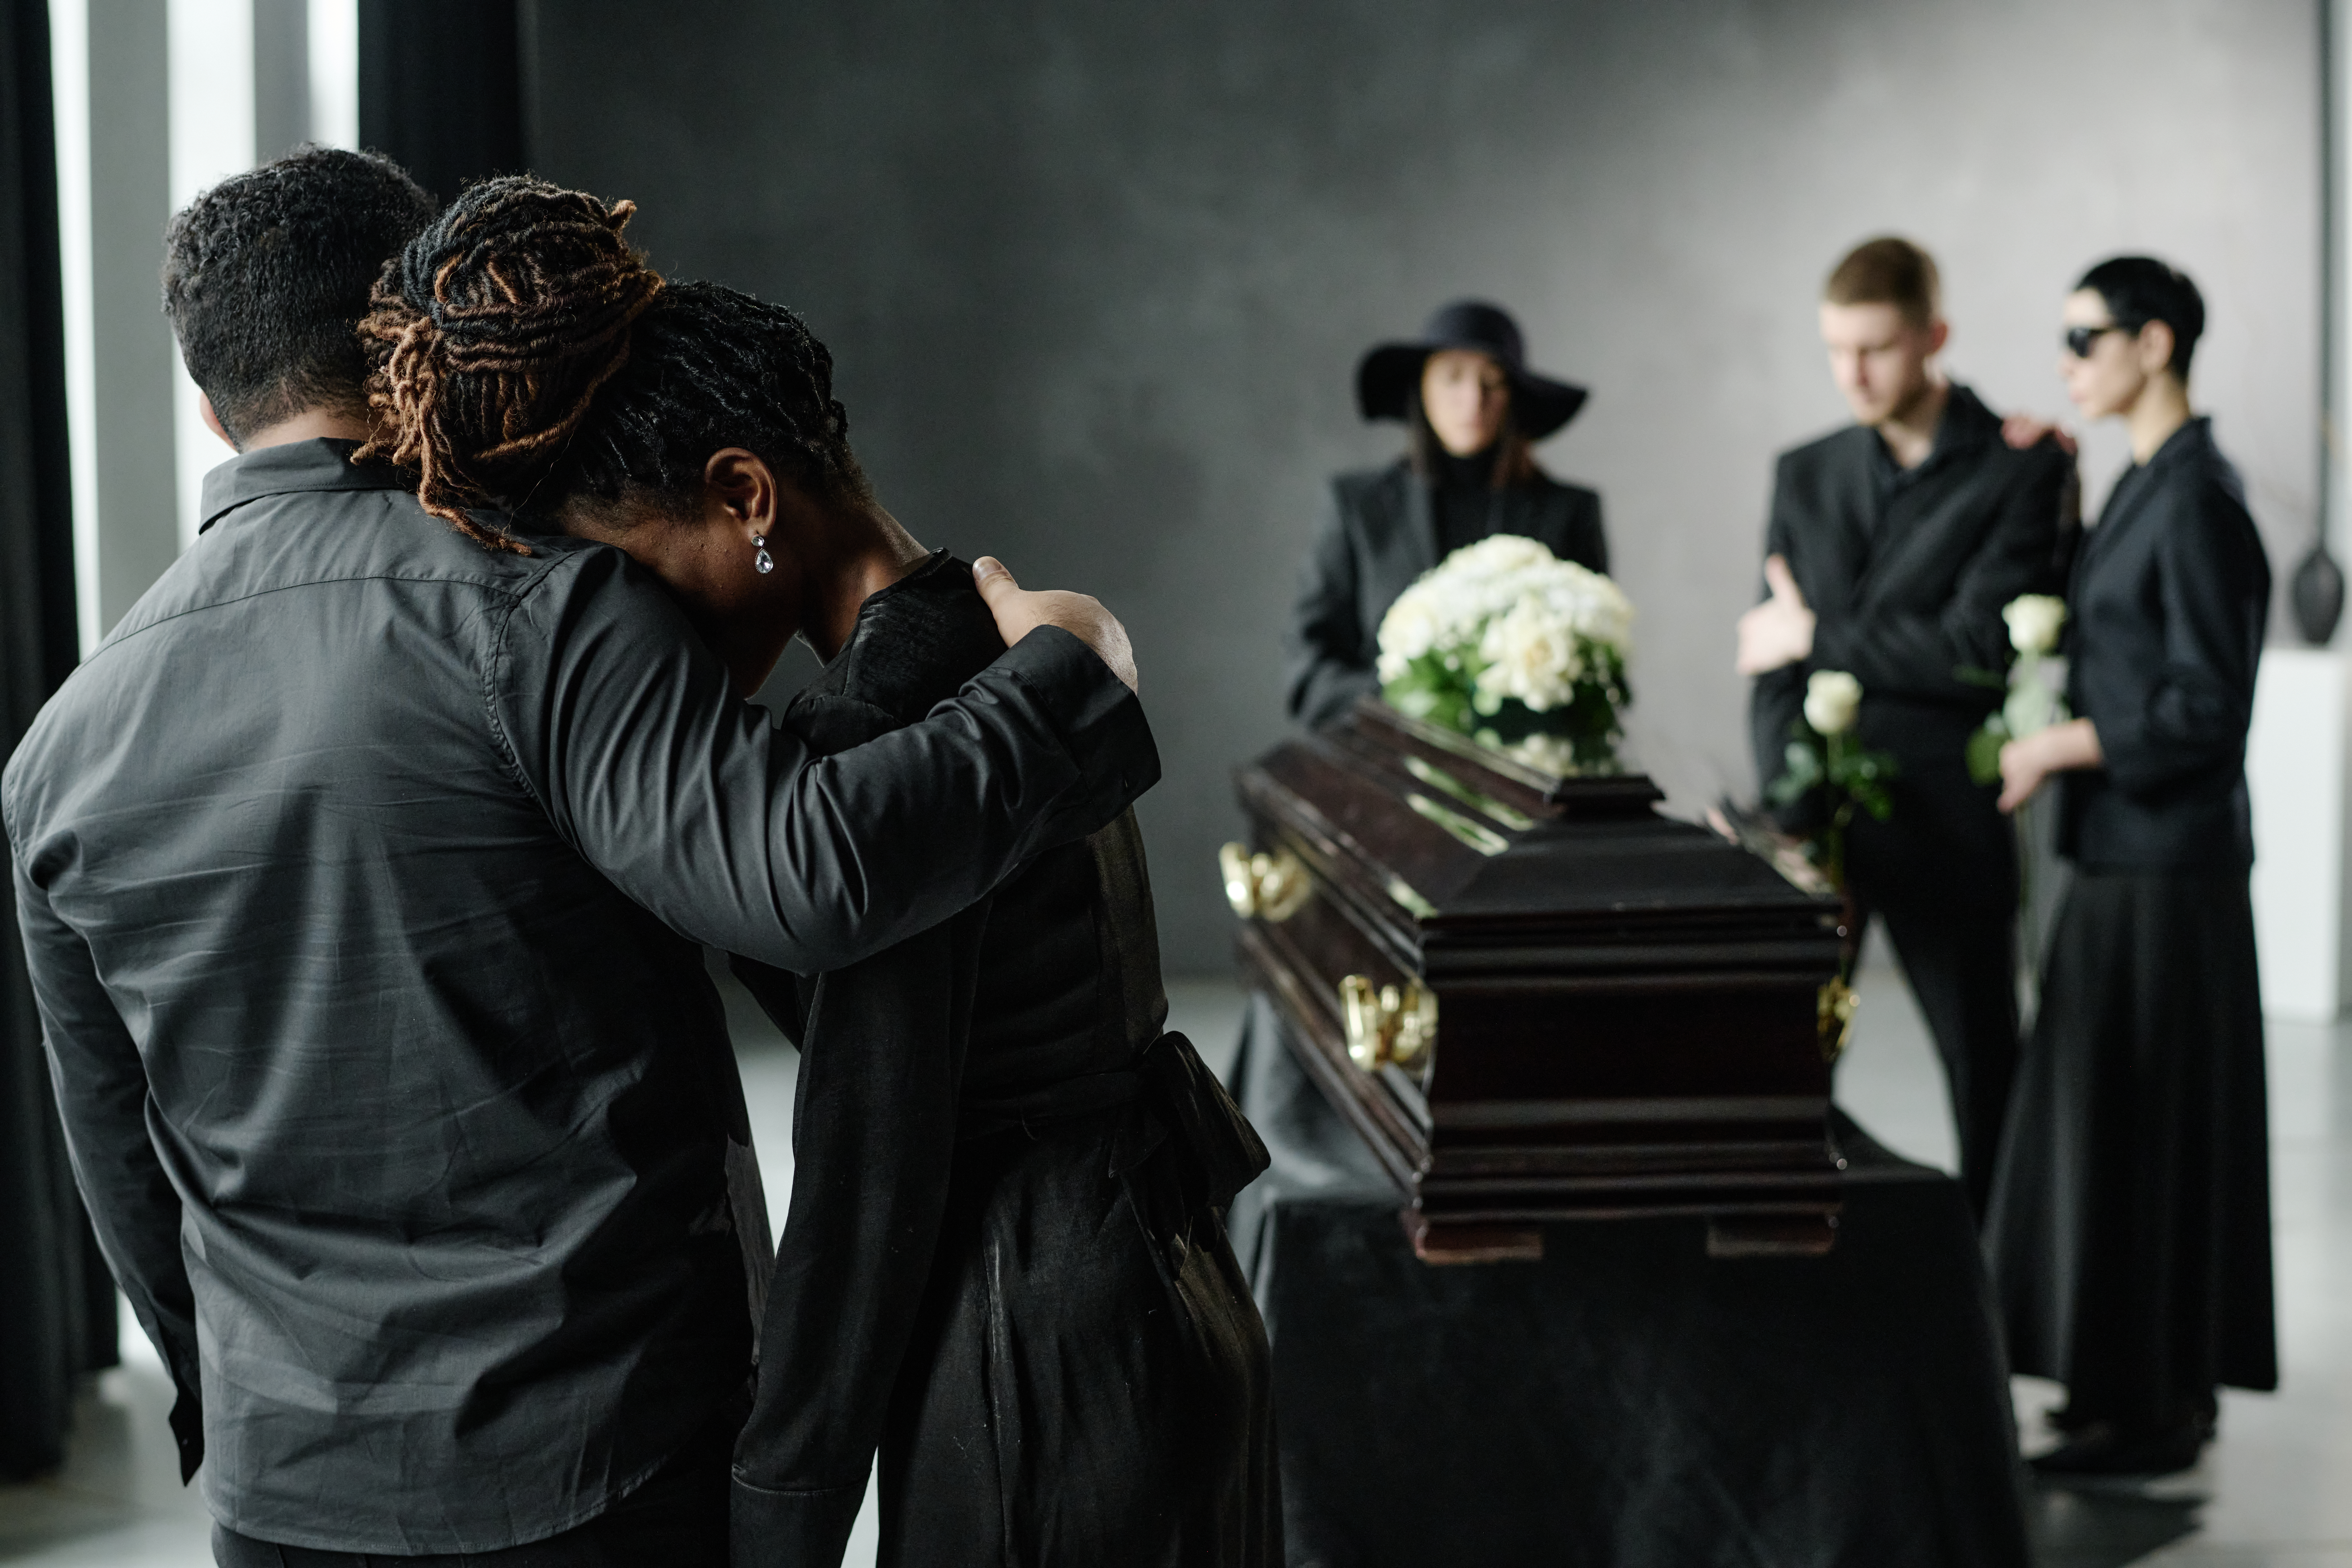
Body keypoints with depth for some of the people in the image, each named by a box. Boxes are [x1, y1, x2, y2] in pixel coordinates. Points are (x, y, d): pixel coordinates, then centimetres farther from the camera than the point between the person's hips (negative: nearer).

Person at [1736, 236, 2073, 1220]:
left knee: (1983, 1065, 7)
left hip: (1943, 827, -4)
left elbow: (1982, 647, -16)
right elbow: (1770, 672, 6)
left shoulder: (2022, 472, -4)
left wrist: (1818, 635, -8)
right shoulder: (1806, 475, 11)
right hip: (1817, 811, 4)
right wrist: (1794, 816, -7)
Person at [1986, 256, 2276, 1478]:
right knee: (2123, 1120, 13)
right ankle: (2160, 1390, 23)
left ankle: (2150, 1415, 6)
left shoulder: (2196, 501, -16)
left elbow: (2204, 708, -20)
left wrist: (2056, 749, -14)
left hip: (2166, 867, -10)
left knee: (2141, 1123, -3)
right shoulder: (2146, 489, 14)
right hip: (2128, 854, 10)